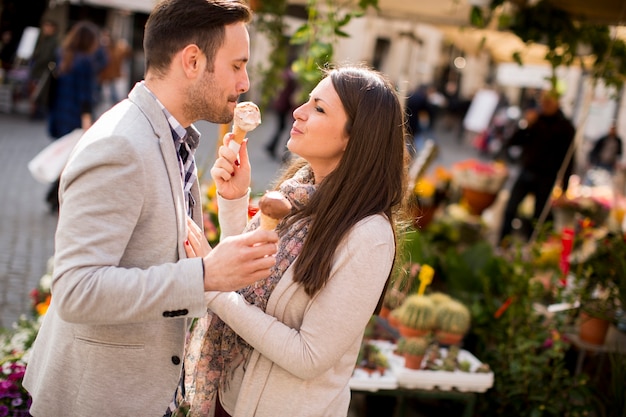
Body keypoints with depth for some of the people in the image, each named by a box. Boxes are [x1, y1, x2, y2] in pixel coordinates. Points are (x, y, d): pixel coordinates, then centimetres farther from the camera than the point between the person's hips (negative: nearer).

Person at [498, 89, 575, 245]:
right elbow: (510, 143, 4)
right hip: (526, 173, 3)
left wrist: (563, 186, -8)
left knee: (537, 218, 2)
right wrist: (525, 125, -11)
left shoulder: (565, 127, -1)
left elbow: (568, 158, -3)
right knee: (509, 210, -4)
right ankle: (502, 244, 4)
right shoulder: (535, 118, 7)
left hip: (546, 178, -3)